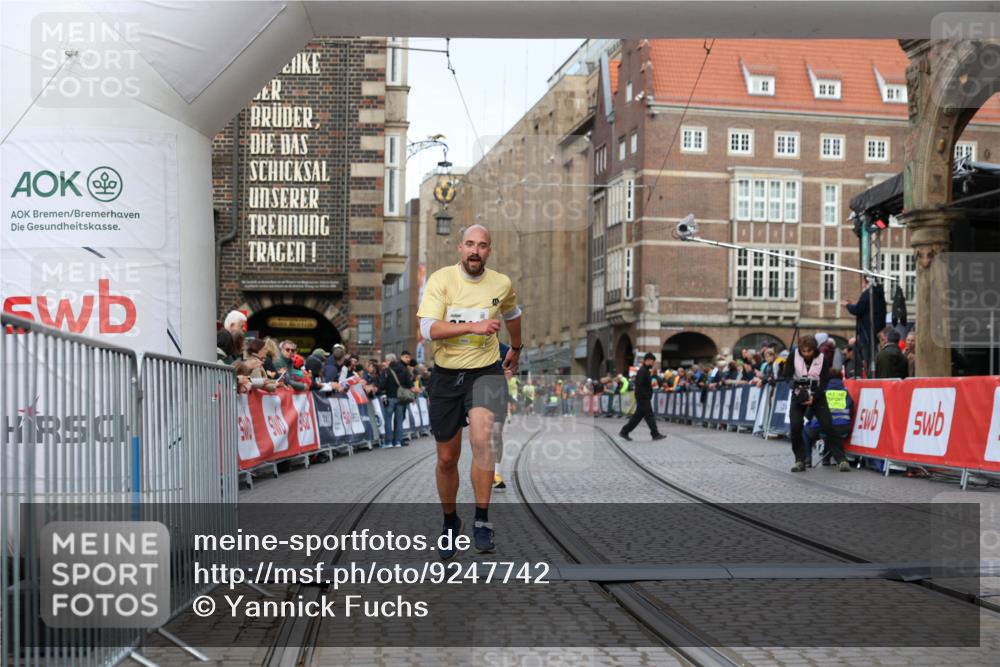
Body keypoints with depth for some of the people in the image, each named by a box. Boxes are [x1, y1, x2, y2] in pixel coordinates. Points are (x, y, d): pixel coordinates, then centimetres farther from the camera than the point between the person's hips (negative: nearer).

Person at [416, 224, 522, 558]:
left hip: (485, 372, 0)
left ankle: (482, 521, -14)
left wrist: (516, 348, 38)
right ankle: (450, 521, 32)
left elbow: (512, 314, 25)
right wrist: (474, 326, -32)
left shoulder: (502, 283, 1)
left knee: (482, 439, -26)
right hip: (445, 375, 0)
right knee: (447, 458, 8)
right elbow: (428, 328, -21)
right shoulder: (440, 279, -8)